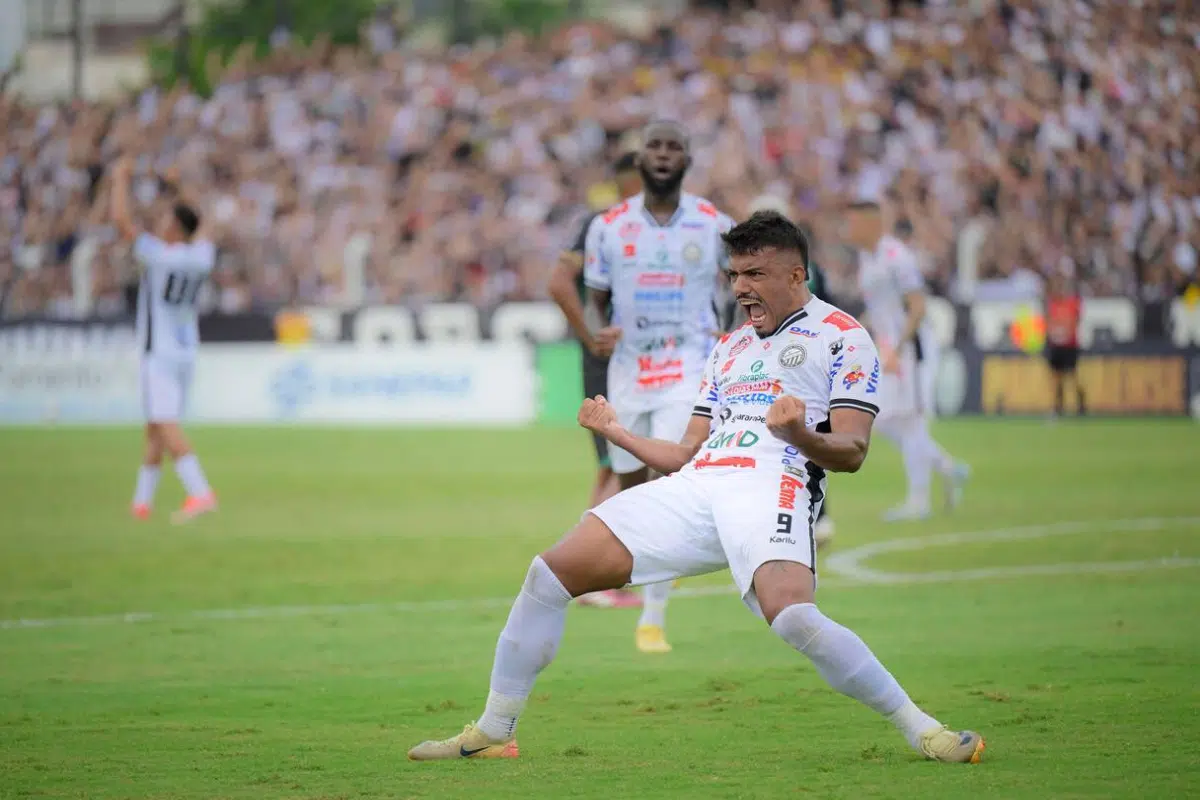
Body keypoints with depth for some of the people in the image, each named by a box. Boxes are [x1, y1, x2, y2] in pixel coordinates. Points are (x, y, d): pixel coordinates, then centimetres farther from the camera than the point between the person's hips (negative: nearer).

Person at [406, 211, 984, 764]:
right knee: (550, 573, -3)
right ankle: (493, 731, 9)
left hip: (773, 484, -7)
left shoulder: (839, 334, 8)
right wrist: (617, 433, 30)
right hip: (696, 488, 7)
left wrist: (801, 434, -22)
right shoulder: (730, 347, 30)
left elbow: (851, 451, -3)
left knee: (791, 616, -35)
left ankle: (917, 726, -20)